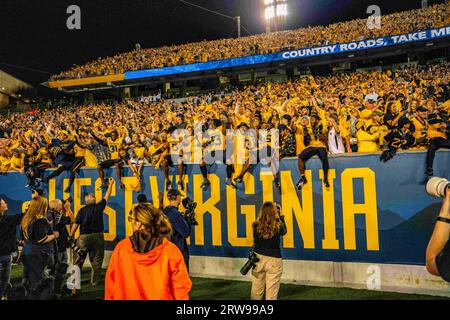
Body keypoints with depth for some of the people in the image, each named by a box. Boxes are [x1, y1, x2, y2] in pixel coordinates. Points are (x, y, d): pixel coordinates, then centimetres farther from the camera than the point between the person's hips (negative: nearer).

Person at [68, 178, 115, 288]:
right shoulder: (99, 207, 0)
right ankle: (95, 281, 13)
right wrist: (111, 184, 22)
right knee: (96, 260, 9)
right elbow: (107, 196, 11)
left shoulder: (82, 210, -3)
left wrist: (70, 236, 1)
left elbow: (76, 224, -6)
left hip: (84, 236, -1)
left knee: (78, 260, 9)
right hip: (97, 236, 1)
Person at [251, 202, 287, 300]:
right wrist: (280, 217, 12)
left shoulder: (256, 226, -8)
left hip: (258, 258, 3)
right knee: (271, 293, 3)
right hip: (273, 260, -3)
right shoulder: (277, 226, -13)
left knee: (256, 291, 15)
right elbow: (284, 231, 10)